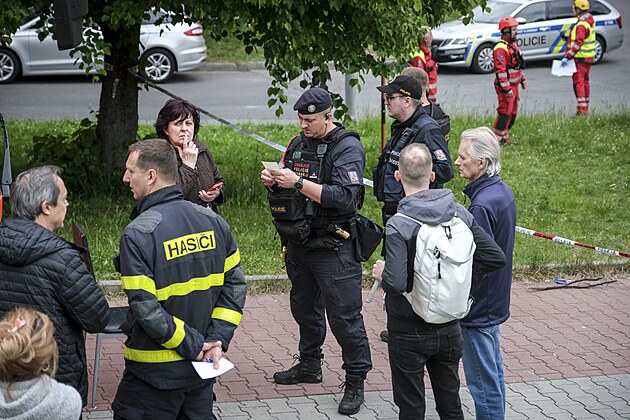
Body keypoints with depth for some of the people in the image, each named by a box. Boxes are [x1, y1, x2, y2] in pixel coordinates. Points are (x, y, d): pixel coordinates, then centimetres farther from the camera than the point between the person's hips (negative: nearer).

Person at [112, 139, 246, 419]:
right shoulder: (213, 221, 0)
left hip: (156, 373, -6)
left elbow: (145, 309, -22)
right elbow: (235, 285, 2)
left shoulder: (137, 235, -18)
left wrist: (195, 346, -14)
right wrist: (218, 339, -2)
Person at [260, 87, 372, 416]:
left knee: (344, 314, -6)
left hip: (333, 247, -8)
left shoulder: (348, 147, -13)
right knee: (304, 307, 20)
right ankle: (309, 366, 37)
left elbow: (345, 198, -25)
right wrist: (273, 182, -6)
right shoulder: (298, 143, 9)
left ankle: (356, 381, 3)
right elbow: (286, 189, 18)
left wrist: (298, 183, -26)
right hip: (299, 242, 8)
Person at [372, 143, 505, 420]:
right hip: (449, 329, 5)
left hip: (409, 332, -5)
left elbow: (396, 283, -30)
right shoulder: (458, 213, -7)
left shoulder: (398, 226, -22)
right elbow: (496, 258, -5)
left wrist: (381, 272, -9)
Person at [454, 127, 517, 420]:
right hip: (495, 302, 10)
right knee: (493, 371, 22)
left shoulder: (482, 205, -26)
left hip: (478, 308, -10)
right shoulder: (503, 191, 5)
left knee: (482, 381, 0)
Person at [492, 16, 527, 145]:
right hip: (505, 86, -10)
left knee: (513, 112, 14)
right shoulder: (501, 48, -19)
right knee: (505, 112, -10)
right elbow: (501, 70, -23)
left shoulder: (513, 45, 15)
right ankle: (496, 138, -5)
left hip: (514, 85, 10)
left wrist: (523, 79, 25)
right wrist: (507, 89, -25)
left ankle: (504, 136, 22)